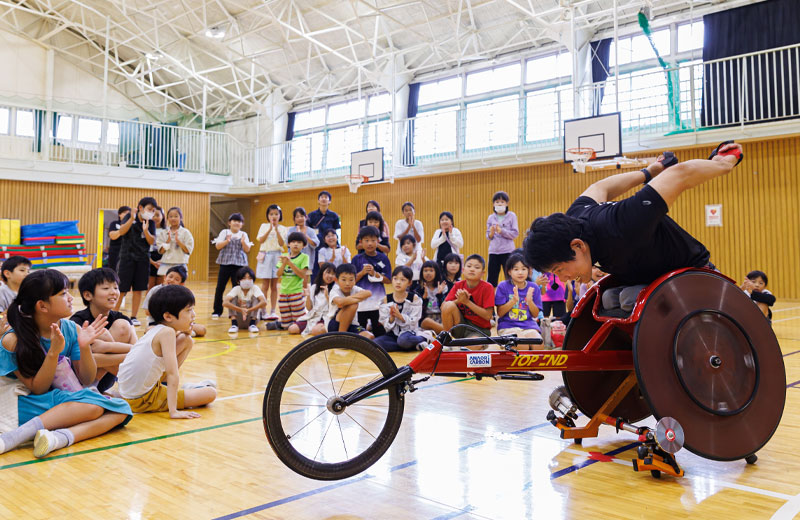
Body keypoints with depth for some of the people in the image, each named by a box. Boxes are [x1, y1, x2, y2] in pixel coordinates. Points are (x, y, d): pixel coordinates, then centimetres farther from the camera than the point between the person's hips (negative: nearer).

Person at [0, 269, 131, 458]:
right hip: (31, 405, -6)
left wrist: (84, 347, -14)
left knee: (121, 409, -20)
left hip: (70, 401, 6)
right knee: (93, 406, -31)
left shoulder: (72, 330, 0)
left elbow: (86, 380, 4)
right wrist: (54, 352, -26)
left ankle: (60, 437, -39)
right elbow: (37, 389, -12)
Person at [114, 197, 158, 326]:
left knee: (139, 289, 4)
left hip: (143, 259, 3)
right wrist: (132, 218, -25)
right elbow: (121, 232, -14)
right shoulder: (130, 217, -1)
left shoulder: (151, 223, 5)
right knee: (122, 289, -4)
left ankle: (133, 317, 13)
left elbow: (152, 241, -2)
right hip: (127, 257, -3)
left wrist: (146, 231, -20)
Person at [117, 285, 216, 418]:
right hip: (143, 400, -9)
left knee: (186, 340, 12)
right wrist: (173, 411, -27)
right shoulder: (167, 332, -22)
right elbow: (172, 374, -26)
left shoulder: (153, 330, 3)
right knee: (211, 393, -11)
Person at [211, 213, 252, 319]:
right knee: (220, 287, 2)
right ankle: (217, 311, 12)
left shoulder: (243, 234, 7)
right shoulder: (224, 232, 5)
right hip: (225, 262, 0)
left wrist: (243, 242, -17)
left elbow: (247, 250, 1)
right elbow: (218, 246, -2)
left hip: (239, 264, 0)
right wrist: (227, 241, -18)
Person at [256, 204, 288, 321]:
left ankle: (273, 311, 8)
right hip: (265, 256, -1)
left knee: (274, 285, 3)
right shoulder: (264, 226, 6)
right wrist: (270, 229, -14)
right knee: (265, 285, -2)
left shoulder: (282, 229, 6)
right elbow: (260, 240, -7)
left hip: (277, 256, 1)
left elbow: (282, 243, -7)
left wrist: (276, 230, -14)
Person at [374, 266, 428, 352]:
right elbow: (385, 325, 1)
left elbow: (413, 322, -9)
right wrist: (391, 318, -21)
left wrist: (399, 316, -24)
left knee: (403, 340, -40)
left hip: (409, 332, -4)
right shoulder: (386, 300, 2)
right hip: (392, 334, 4)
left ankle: (423, 338, -6)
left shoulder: (414, 298, -4)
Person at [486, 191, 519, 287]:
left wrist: (501, 231, -17)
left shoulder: (511, 216, 1)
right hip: (493, 251, 2)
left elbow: (515, 234, -5)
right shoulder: (491, 218, 9)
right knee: (491, 278, 2)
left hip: (507, 251, -2)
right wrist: (491, 234, -13)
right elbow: (488, 236, 10)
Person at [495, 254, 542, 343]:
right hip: (507, 326, -3)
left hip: (529, 326, 3)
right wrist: (513, 300, -18)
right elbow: (500, 313, -4)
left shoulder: (533, 287, 6)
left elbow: (535, 315, 6)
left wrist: (529, 301, -13)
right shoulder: (503, 286, -1)